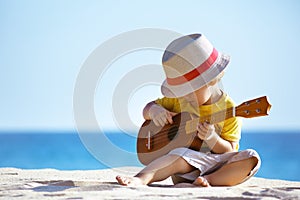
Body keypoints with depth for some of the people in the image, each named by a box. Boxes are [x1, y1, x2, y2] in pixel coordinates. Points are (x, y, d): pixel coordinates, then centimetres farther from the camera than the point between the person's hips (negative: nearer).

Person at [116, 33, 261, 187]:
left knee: (252, 159, -27)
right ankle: (142, 178, -52)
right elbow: (147, 109, 17)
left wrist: (211, 137, -23)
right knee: (181, 155, -35)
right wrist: (154, 110, -8)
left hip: (218, 165, 0)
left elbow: (228, 151, -3)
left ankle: (207, 180, -37)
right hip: (187, 166, 0)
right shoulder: (179, 100, 6)